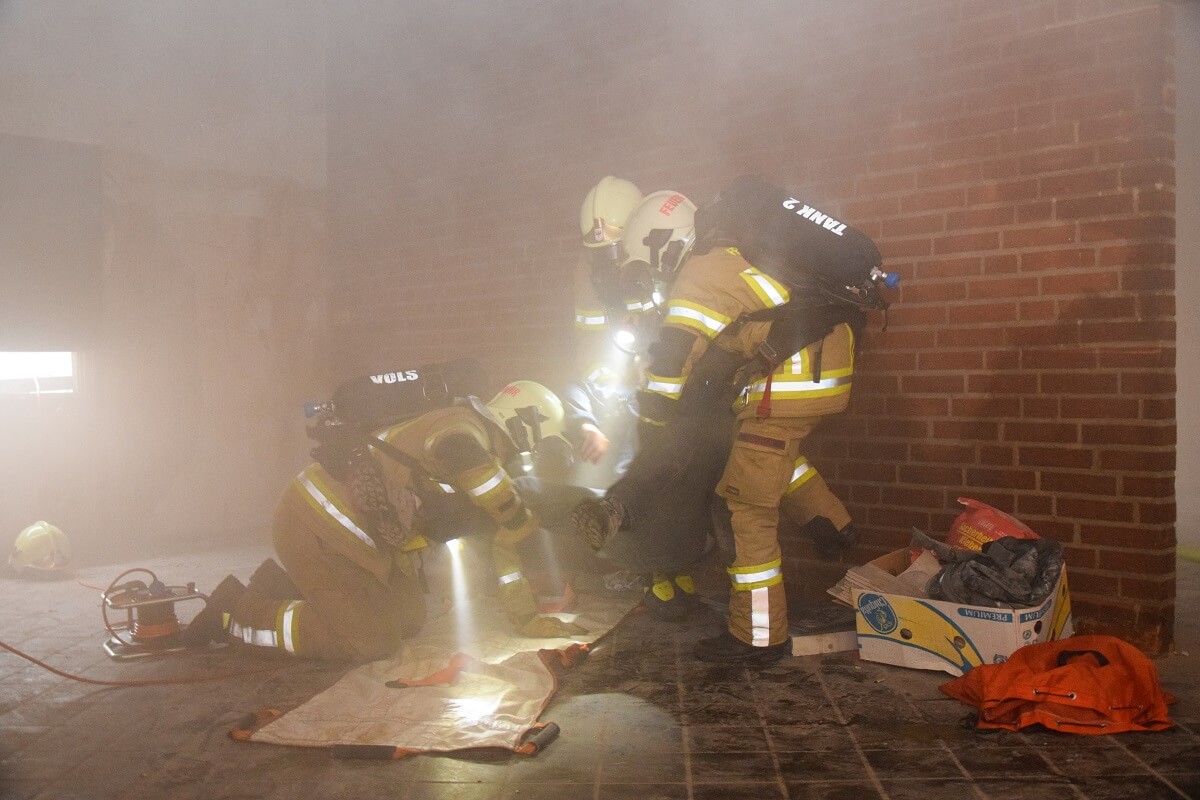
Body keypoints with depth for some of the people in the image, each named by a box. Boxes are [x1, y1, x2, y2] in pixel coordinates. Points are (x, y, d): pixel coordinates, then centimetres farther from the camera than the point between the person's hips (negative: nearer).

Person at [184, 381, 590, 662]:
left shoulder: (491, 453, 15)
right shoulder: (464, 426, -14)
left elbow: (504, 537, 18)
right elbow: (457, 451, -41)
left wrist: (527, 619, 16)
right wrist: (523, 519, -26)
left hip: (352, 530, 10)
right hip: (318, 525, -10)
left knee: (409, 616, 16)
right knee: (371, 641, -10)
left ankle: (283, 587, 21)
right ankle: (234, 613, 0)